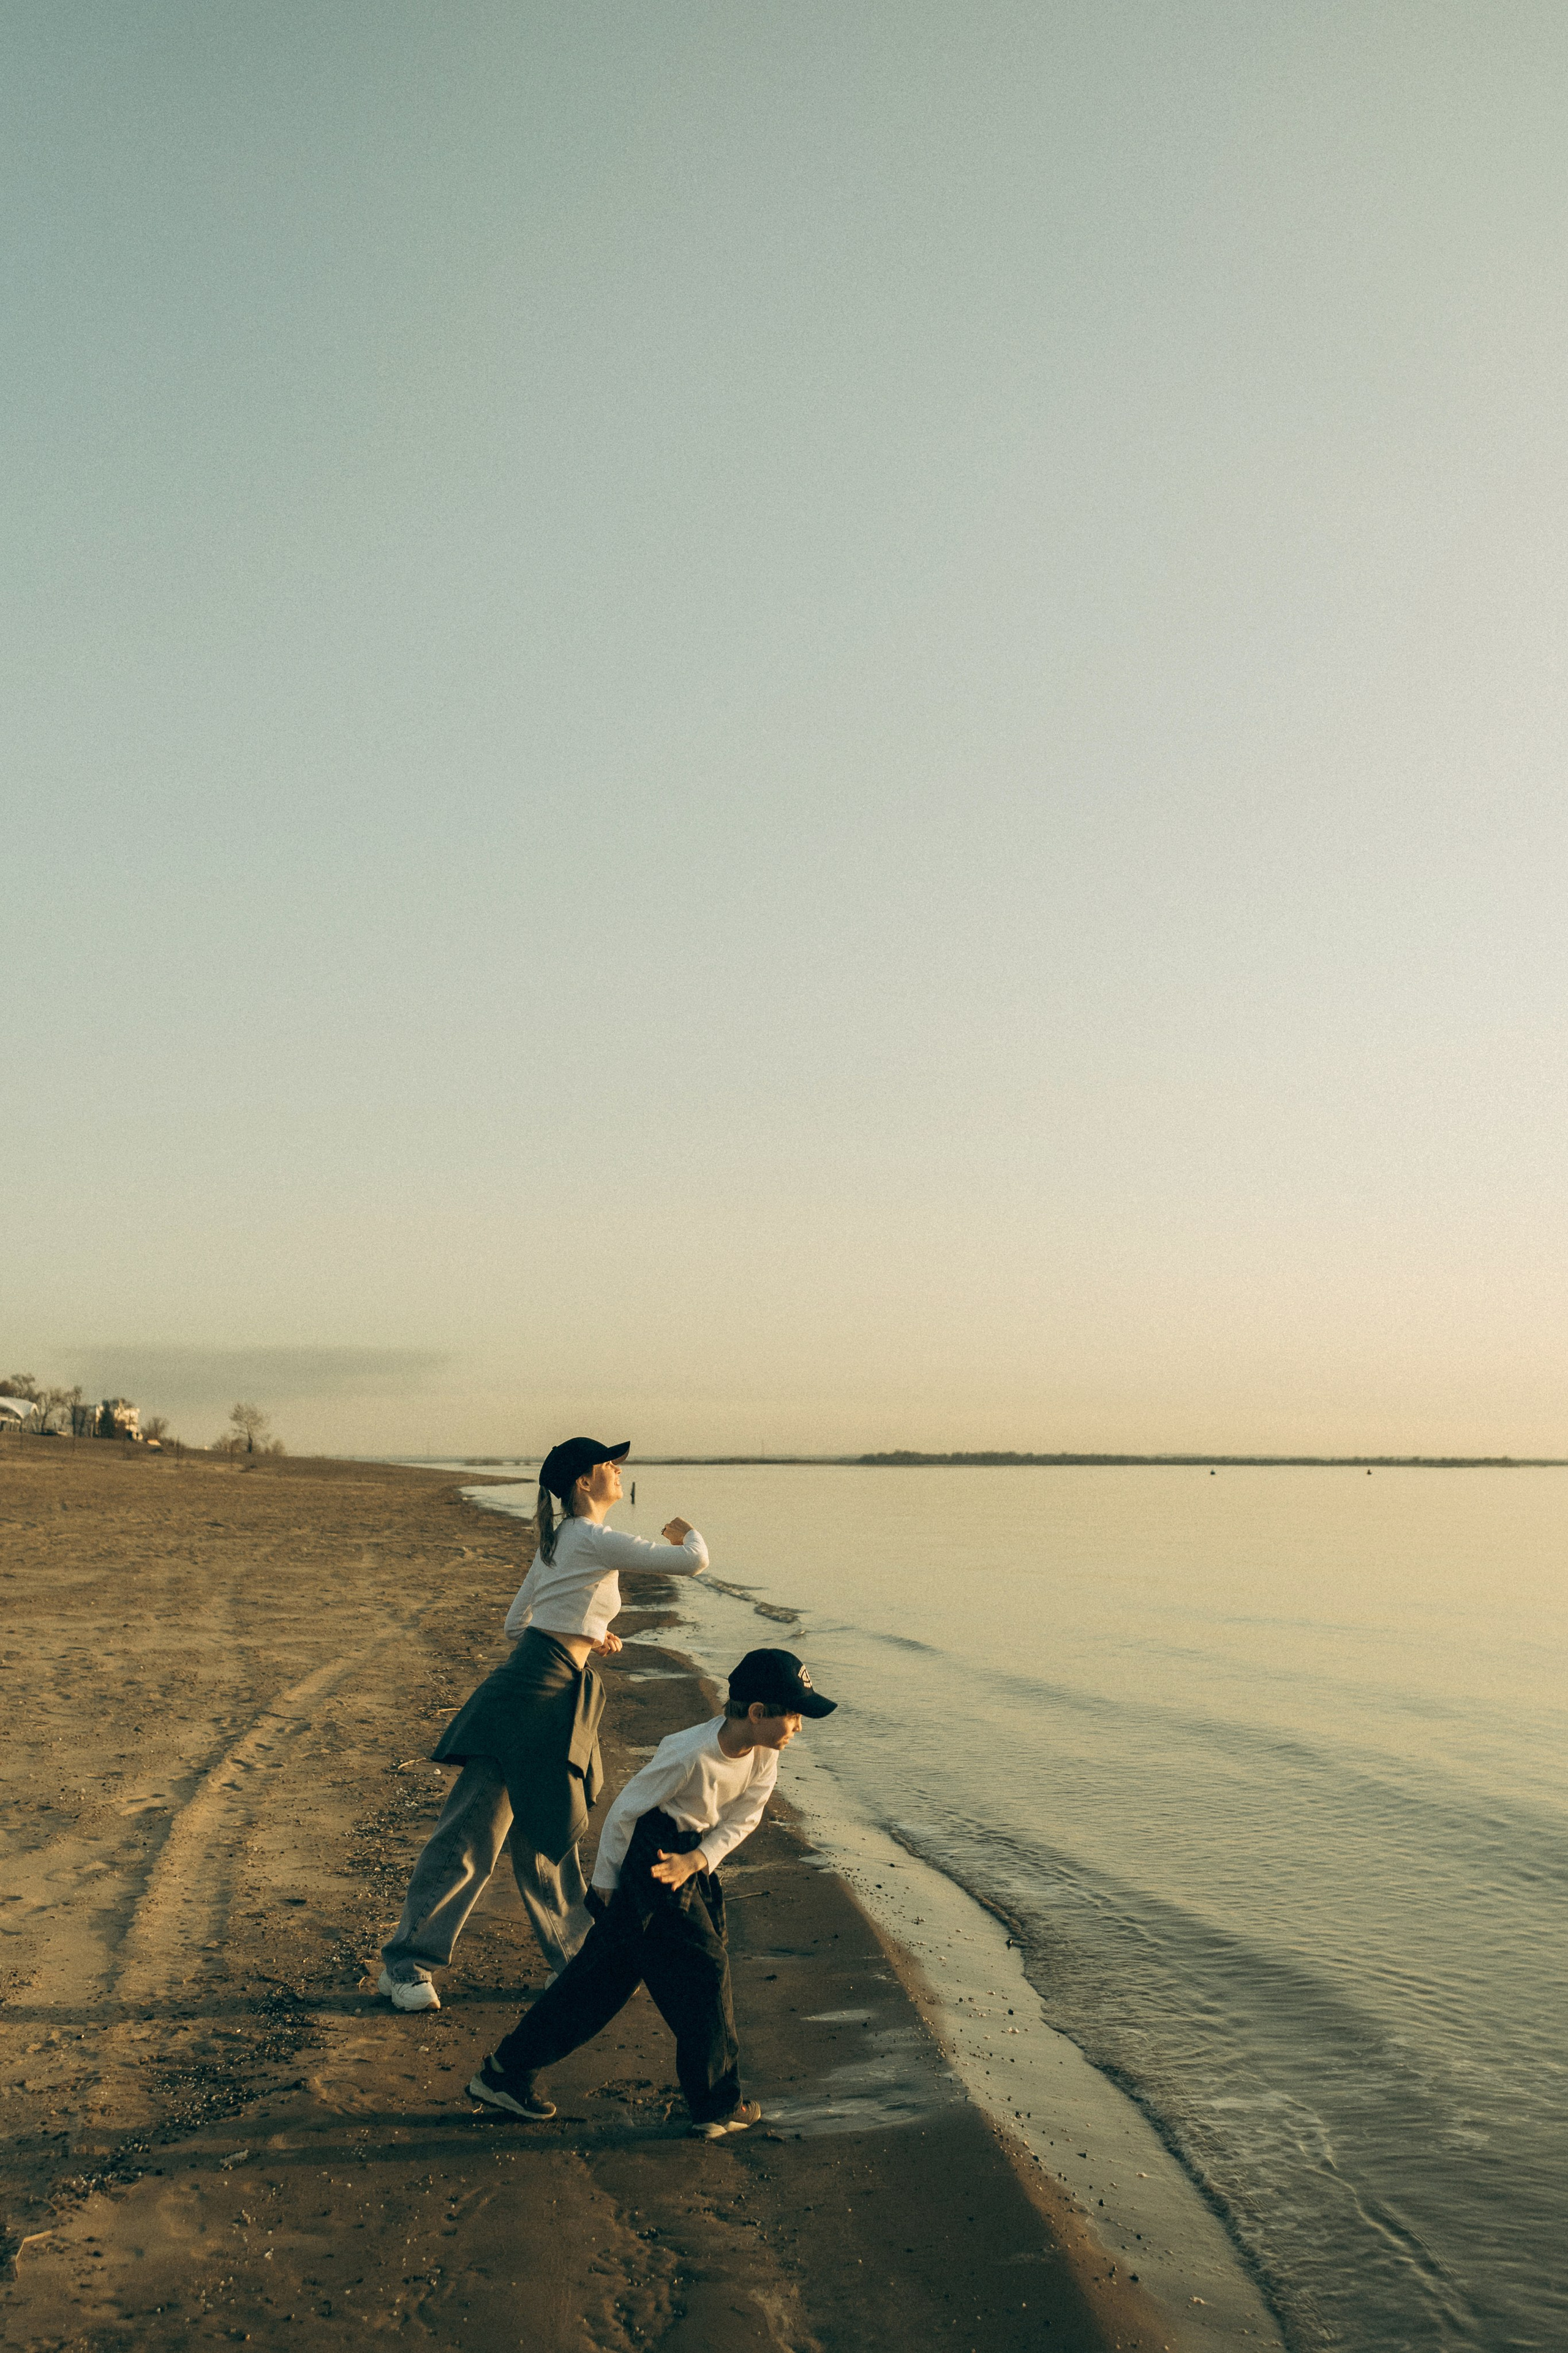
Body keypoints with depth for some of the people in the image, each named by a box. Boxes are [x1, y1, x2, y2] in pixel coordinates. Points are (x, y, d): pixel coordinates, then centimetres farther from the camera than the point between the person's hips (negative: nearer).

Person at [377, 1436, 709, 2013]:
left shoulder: (559, 1541, 17)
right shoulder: (597, 1541, -11)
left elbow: (517, 1622, 22)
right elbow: (693, 1562, -11)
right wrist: (688, 1534, 11)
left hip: (555, 1701, 10)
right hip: (535, 1691, -10)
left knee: (546, 1833, 16)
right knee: (471, 1830, -3)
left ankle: (576, 1955, 25)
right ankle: (405, 1963, 5)